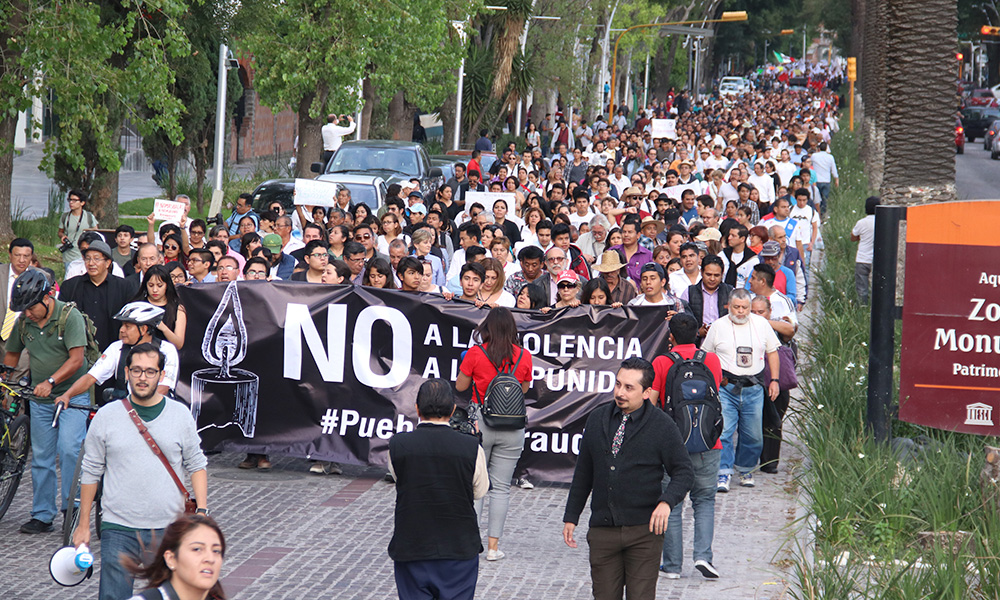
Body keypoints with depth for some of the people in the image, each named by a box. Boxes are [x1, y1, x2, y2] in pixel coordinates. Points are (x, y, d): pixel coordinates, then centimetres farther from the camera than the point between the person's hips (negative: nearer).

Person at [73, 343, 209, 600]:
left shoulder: (181, 415, 4)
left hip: (168, 530, 1)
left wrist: (201, 512, 0)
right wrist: (84, 524, 8)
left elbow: (197, 467, 11)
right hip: (118, 529, -1)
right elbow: (90, 472, 8)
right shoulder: (106, 416, 2)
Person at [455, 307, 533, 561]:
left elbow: (460, 386, 1)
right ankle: (493, 545, 9)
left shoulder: (476, 353, -10)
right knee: (501, 487, 8)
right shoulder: (524, 356, -4)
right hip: (512, 427, 2)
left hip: (480, 424, -2)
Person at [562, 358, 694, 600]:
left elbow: (684, 471, 0)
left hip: (644, 529, -3)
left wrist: (667, 501, -19)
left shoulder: (662, 425, -3)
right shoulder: (598, 418, 9)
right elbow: (583, 471, 16)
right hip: (602, 529, 3)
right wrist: (571, 517, 16)